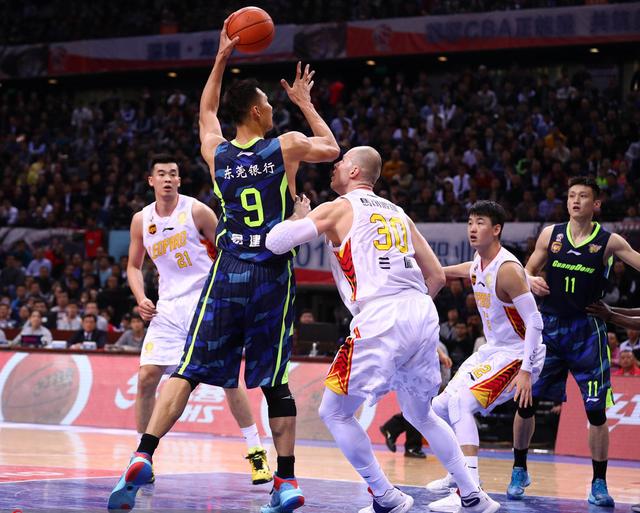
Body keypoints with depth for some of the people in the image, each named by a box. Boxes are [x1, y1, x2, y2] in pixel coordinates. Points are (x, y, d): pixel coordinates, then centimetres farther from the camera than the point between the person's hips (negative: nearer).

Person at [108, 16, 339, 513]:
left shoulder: (216, 152, 7)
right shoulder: (287, 146, -1)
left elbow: (206, 110, 29)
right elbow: (332, 149, 20)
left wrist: (222, 57, 32)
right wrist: (305, 102, 28)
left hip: (227, 275, 1)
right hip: (273, 275, -1)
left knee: (189, 372, 0)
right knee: (275, 382, 4)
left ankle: (143, 457, -14)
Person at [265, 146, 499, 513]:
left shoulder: (338, 208, 4)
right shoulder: (397, 213, 23)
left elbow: (275, 243, -4)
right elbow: (437, 277, 21)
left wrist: (298, 215, 15)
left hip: (380, 322, -7)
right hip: (424, 316, 7)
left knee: (335, 413, 9)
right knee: (421, 414, 25)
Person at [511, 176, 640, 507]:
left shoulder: (609, 242, -3)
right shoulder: (550, 234, 4)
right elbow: (527, 271, 12)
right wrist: (532, 280, -8)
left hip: (587, 330, -2)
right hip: (549, 325, 2)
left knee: (596, 409, -4)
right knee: (525, 401, 2)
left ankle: (599, 483, 6)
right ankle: (519, 471, 21)